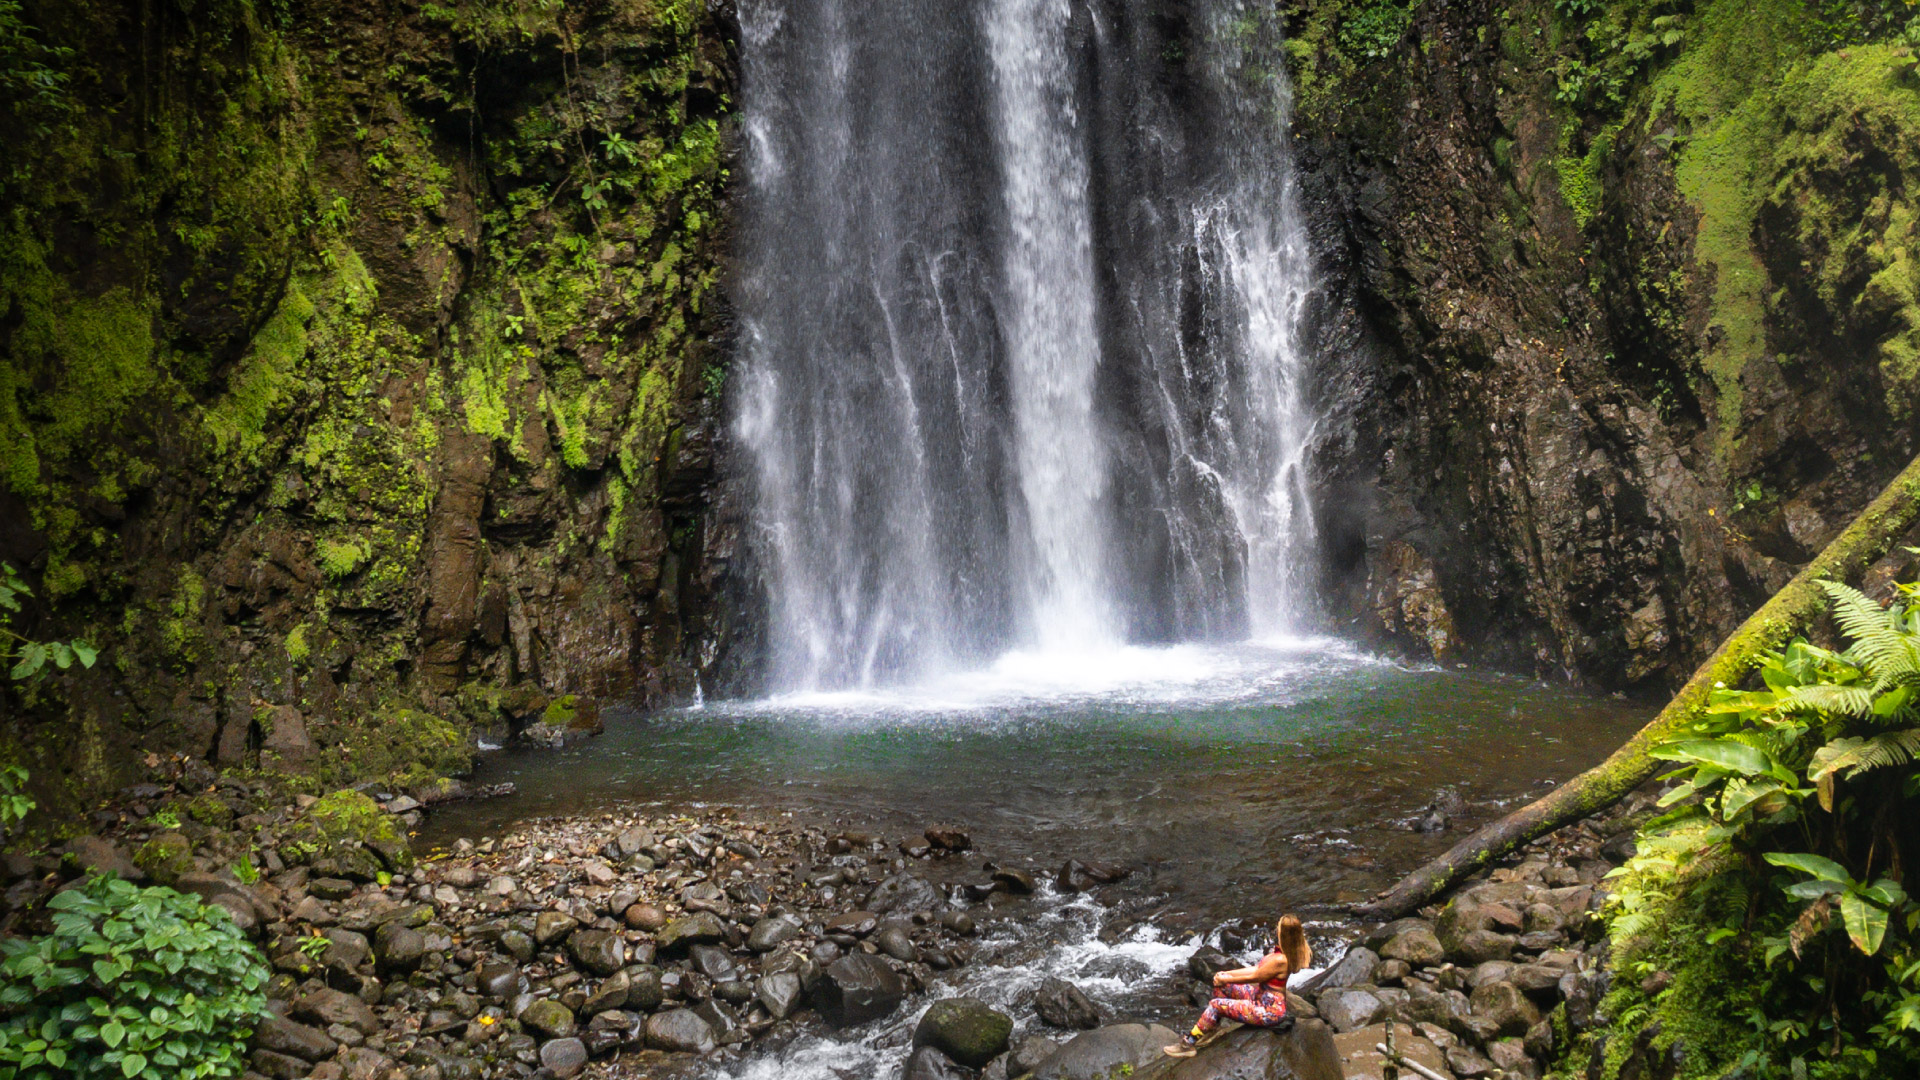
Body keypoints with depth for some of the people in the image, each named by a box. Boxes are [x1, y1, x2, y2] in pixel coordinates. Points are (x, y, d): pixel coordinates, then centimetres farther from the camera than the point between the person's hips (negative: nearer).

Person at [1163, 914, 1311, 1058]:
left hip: (1269, 1012, -10)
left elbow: (1253, 977, -17)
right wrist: (1226, 974, 4)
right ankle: (1212, 1030, 21)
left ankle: (1187, 1045, -2)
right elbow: (1255, 969, 9)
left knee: (1215, 1005, -13)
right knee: (1221, 987, 10)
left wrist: (1225, 979, -2)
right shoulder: (1279, 953, 1)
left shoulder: (1279, 960, -29)